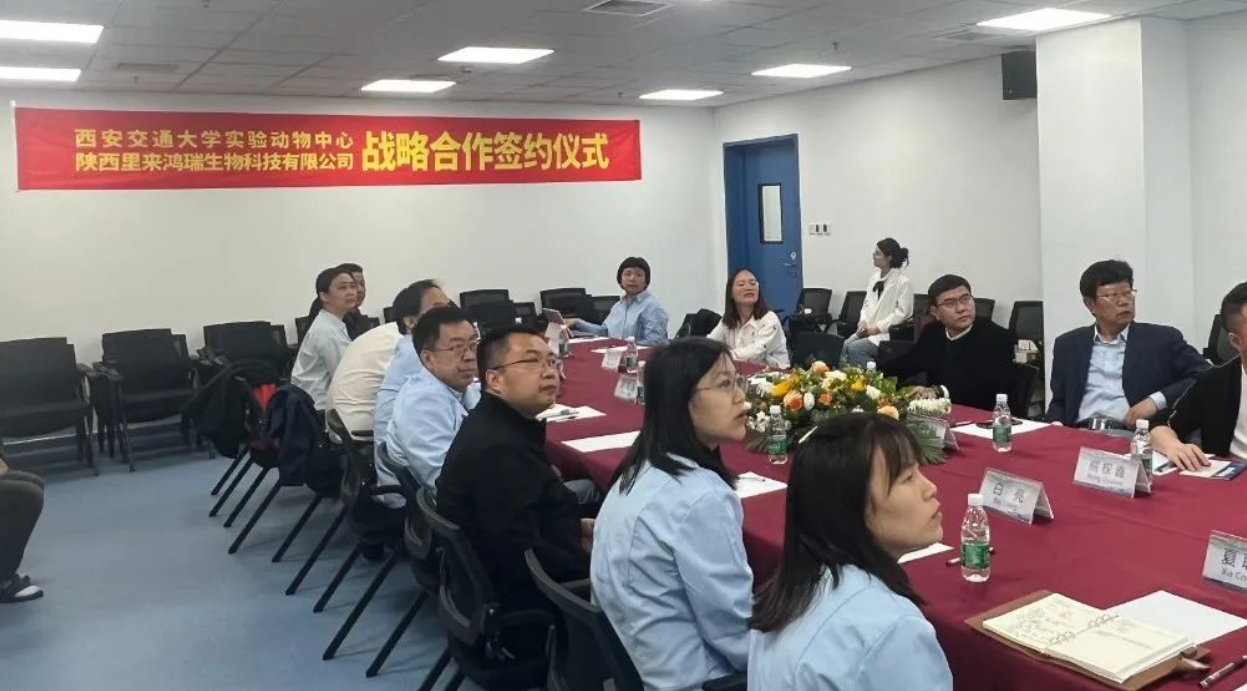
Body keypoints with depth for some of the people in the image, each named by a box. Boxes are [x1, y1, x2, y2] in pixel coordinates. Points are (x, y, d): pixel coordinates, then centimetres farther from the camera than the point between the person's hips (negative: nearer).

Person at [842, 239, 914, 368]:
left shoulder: (903, 282, -10)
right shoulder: (874, 277, 12)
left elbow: (902, 312, -15)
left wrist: (877, 327, -17)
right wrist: (863, 321, -2)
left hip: (889, 333, -7)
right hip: (869, 329, 7)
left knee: (855, 348, -25)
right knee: (844, 346, -18)